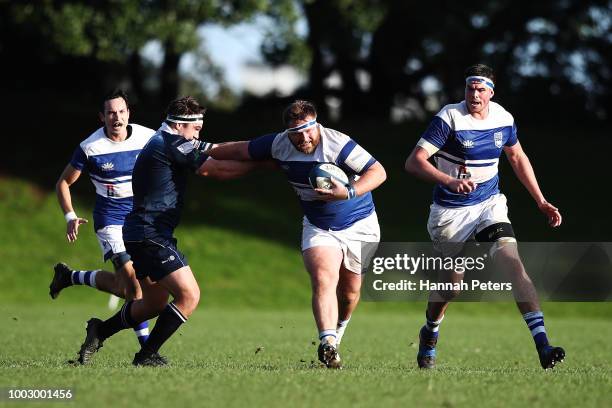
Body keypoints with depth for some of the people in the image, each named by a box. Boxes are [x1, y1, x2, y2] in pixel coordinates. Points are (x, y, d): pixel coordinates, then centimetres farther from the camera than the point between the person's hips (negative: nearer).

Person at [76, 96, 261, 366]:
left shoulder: (163, 141, 17)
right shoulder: (171, 145, -15)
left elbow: (214, 151, 22)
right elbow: (217, 169, -13)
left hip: (144, 234, 11)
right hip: (150, 235, -11)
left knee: (155, 303, 21)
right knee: (189, 295, -13)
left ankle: (99, 331, 28)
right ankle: (147, 355, -7)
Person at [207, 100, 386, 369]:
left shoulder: (338, 144, -26)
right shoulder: (278, 145, -12)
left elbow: (378, 172, -26)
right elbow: (241, 150, 5)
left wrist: (349, 193, -40)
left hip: (358, 225, -2)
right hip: (318, 228, 2)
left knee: (350, 290, 9)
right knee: (323, 280, -22)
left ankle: (337, 329, 41)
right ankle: (328, 345, -34)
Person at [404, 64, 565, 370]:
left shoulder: (503, 119, -2)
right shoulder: (449, 118, -17)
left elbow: (517, 157, 18)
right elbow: (414, 161, -22)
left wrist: (541, 201, 15)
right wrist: (450, 181, -38)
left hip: (489, 204, 3)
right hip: (450, 211, -3)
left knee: (513, 262, -18)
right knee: (451, 283, 6)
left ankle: (542, 345, -25)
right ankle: (429, 335, 40)